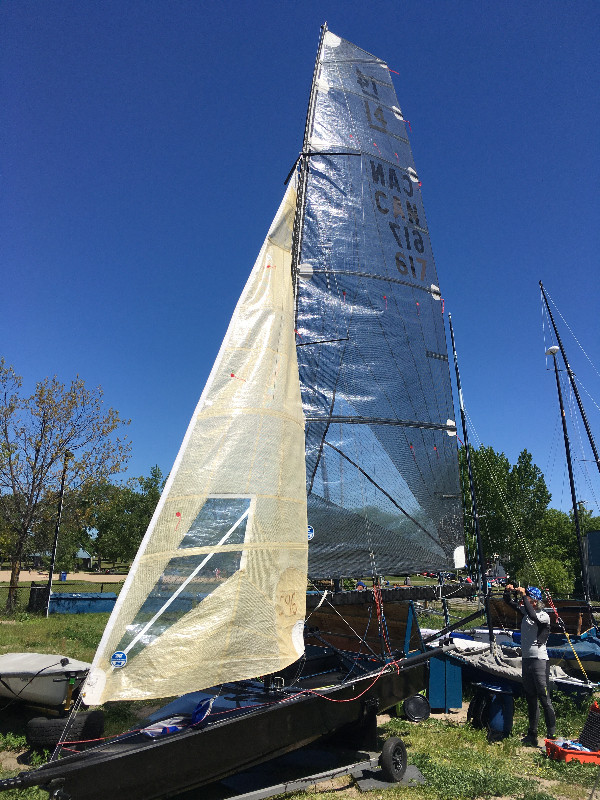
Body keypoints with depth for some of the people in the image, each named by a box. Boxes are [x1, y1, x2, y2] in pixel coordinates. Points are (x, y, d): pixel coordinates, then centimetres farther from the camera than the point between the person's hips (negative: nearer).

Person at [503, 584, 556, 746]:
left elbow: (533, 616, -34)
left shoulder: (544, 616, -13)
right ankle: (532, 735, 21)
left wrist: (524, 595, -30)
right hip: (526, 660, 8)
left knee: (544, 698, -6)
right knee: (530, 698, 13)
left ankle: (551, 734, 3)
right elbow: (508, 602, 12)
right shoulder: (524, 610, 7)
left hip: (540, 661, -7)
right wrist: (507, 591, -9)